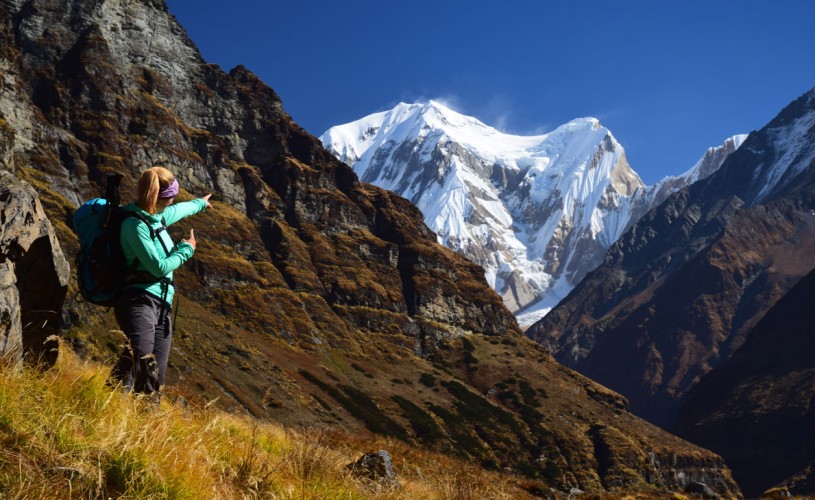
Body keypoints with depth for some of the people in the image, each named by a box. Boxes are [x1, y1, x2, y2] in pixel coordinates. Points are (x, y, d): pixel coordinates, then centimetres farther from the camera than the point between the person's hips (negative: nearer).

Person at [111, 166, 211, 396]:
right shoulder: (135, 224, -11)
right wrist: (186, 249, 4)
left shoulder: (156, 217, 17)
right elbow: (159, 267, -13)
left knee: (155, 377, -2)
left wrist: (200, 204, 62)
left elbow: (177, 211, 42)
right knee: (139, 361, -32)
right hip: (140, 301, -9)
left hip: (162, 306, 9)